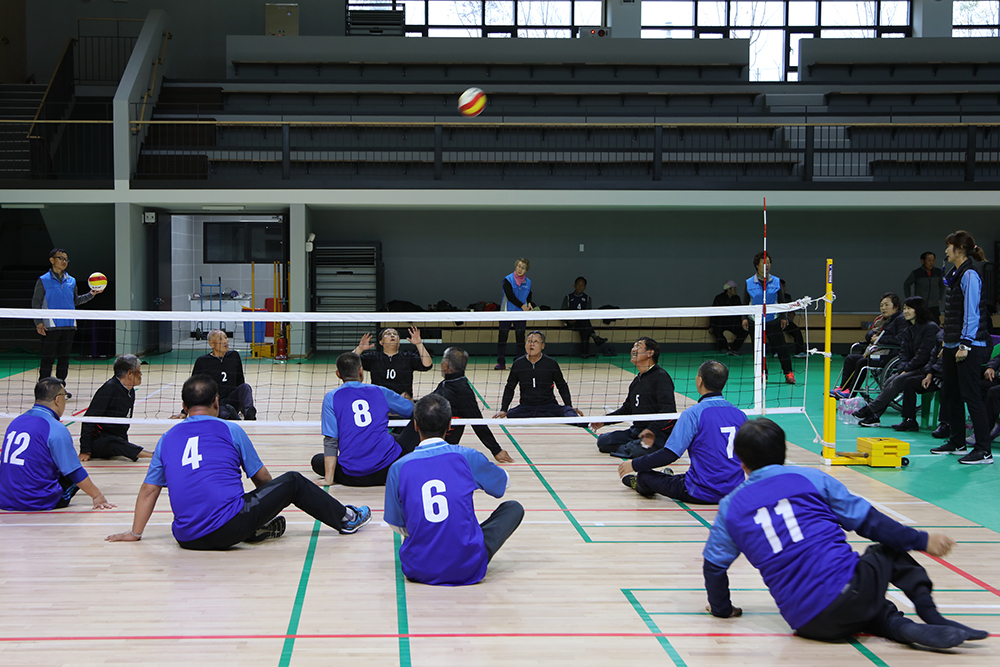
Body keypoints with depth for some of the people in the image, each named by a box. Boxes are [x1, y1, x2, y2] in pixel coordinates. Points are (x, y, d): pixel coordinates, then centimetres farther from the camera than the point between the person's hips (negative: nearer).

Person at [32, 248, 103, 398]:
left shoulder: (71, 281, 13)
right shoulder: (43, 280, -1)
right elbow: (36, 303, -1)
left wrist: (91, 294, 8)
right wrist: (38, 322, -10)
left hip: (69, 325, 5)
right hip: (51, 326, -5)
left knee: (64, 357, 8)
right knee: (48, 358, -4)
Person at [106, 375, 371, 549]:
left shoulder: (167, 439, 13)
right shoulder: (229, 430, 5)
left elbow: (148, 491, 14)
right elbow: (261, 478, 14)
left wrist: (135, 533, 24)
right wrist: (273, 500, 34)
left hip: (186, 538, 4)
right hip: (229, 527, -4)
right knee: (292, 481, 13)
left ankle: (257, 529, 20)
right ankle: (346, 518, 27)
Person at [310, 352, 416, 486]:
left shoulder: (331, 397, 2)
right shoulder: (380, 392, 8)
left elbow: (330, 440, -4)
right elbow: (412, 410, 24)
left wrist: (328, 478, -3)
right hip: (388, 467, 1)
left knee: (317, 461, 26)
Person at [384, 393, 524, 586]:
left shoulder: (399, 468, -5)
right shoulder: (467, 457, -6)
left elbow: (396, 525, 5)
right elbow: (503, 483, 15)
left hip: (418, 570, 4)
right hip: (468, 569, -3)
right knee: (514, 508, 16)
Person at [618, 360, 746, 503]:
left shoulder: (693, 414, -15)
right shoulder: (739, 414, 3)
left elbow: (670, 454, -16)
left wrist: (634, 464, -1)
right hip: (735, 493, 6)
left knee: (644, 476, 13)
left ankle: (637, 483, 44)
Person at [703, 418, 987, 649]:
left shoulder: (730, 507, 11)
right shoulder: (811, 479, 5)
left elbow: (714, 565, 15)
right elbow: (868, 521, 7)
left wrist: (722, 609, 33)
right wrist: (921, 540, 18)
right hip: (848, 591, -2)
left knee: (870, 610, 33)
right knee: (887, 549, 30)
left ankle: (898, 626, -1)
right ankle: (931, 617, 9)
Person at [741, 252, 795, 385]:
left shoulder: (776, 281, 5)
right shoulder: (749, 283, 3)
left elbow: (781, 301, 9)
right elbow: (745, 303, 7)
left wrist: (783, 317, 2)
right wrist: (745, 318, -3)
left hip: (773, 320, 0)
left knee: (780, 347, -4)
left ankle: (788, 373, 0)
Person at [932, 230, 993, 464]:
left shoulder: (970, 275, -13)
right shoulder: (955, 274, 15)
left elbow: (971, 313, -17)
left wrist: (965, 344, -20)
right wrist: (947, 342, 20)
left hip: (969, 347, -10)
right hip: (953, 344, 10)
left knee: (971, 395, -9)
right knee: (949, 394, 14)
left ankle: (984, 450, -7)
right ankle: (957, 443, 24)